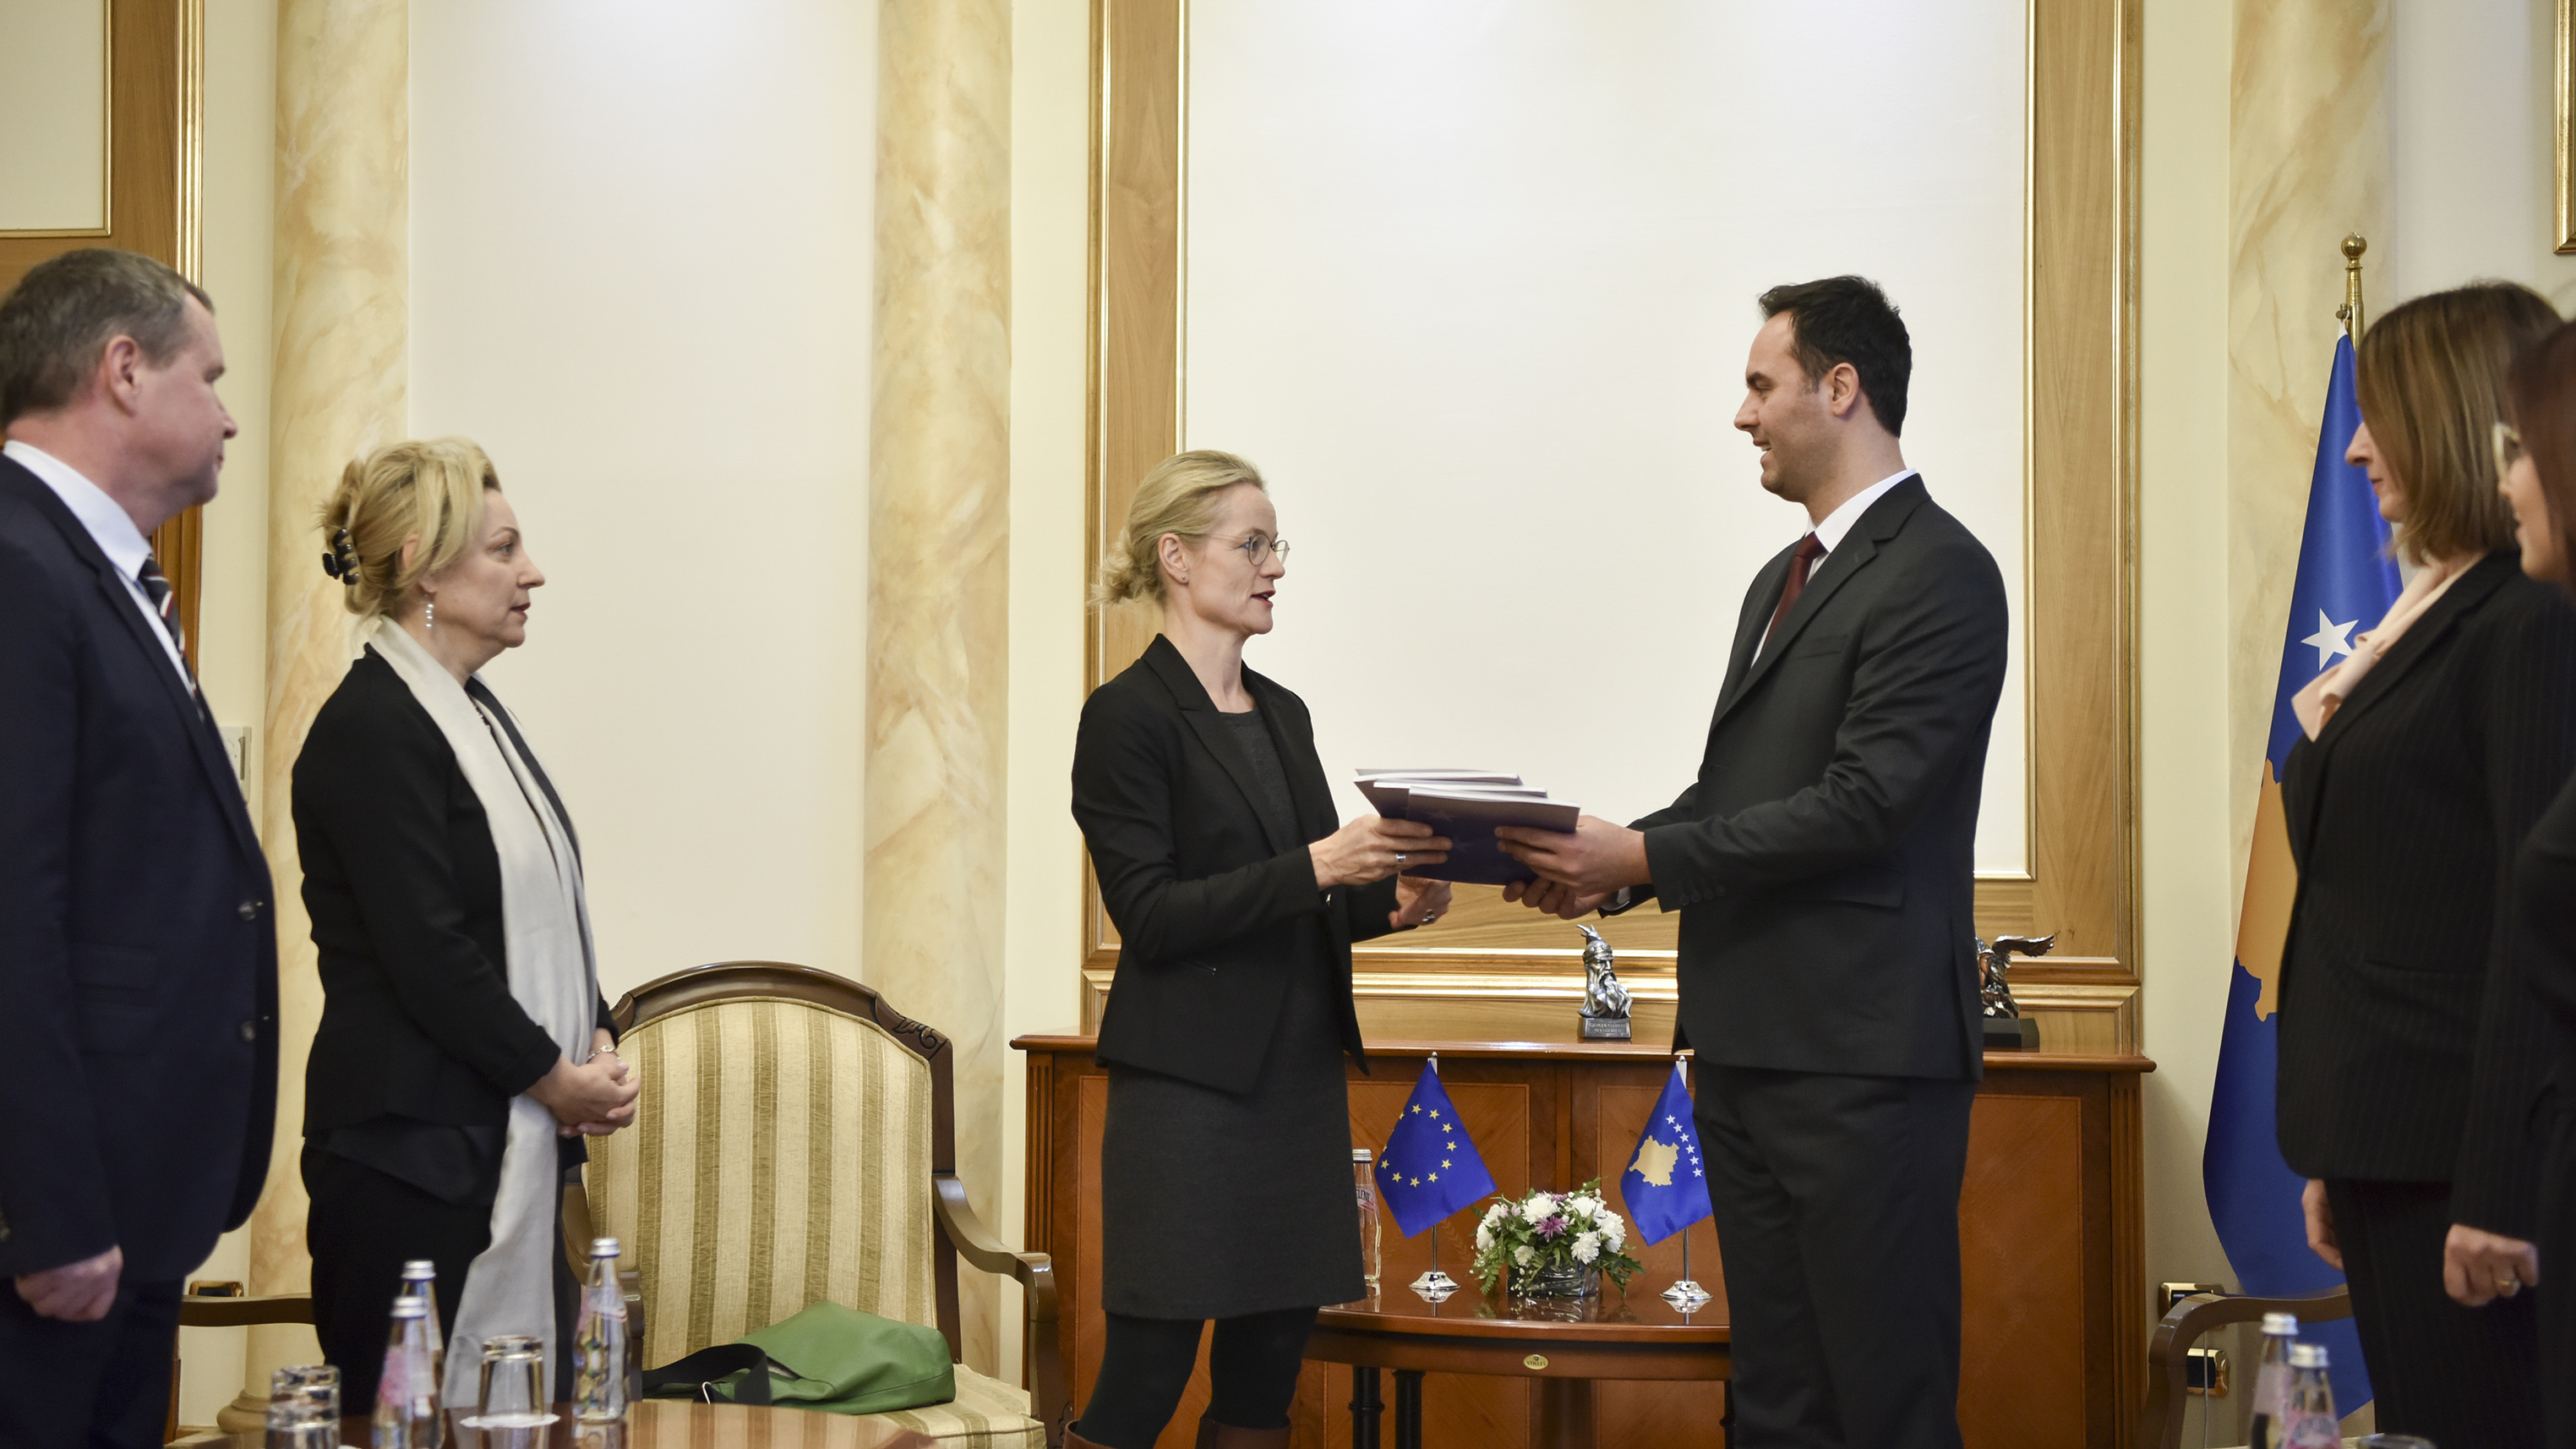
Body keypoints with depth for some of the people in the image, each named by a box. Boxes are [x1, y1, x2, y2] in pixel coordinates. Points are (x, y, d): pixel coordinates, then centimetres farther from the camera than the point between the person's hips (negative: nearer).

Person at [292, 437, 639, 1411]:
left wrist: (596, 1045, 3)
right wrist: (558, 1076, -9)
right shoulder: (370, 730, -13)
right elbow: (428, 956, -18)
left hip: (517, 1146, 9)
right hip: (414, 1152, -9)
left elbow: (546, 909, 19)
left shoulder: (476, 711, 15)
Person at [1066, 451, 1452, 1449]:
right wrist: (1313, 866, -22)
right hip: (1188, 1081, -7)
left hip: (1299, 1073, 7)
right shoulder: (1129, 715, -7)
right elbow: (1150, 915, -14)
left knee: (1267, 1368, 7)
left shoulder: (1284, 715, 15)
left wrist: (1391, 899, 0)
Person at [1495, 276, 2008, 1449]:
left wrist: (1643, 855, -16)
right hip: (1749, 1042, 9)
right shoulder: (1785, 578, 19)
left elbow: (1862, 803, -19)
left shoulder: (1936, 573, -11)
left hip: (1860, 1054, -9)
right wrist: (1609, 868, 3)